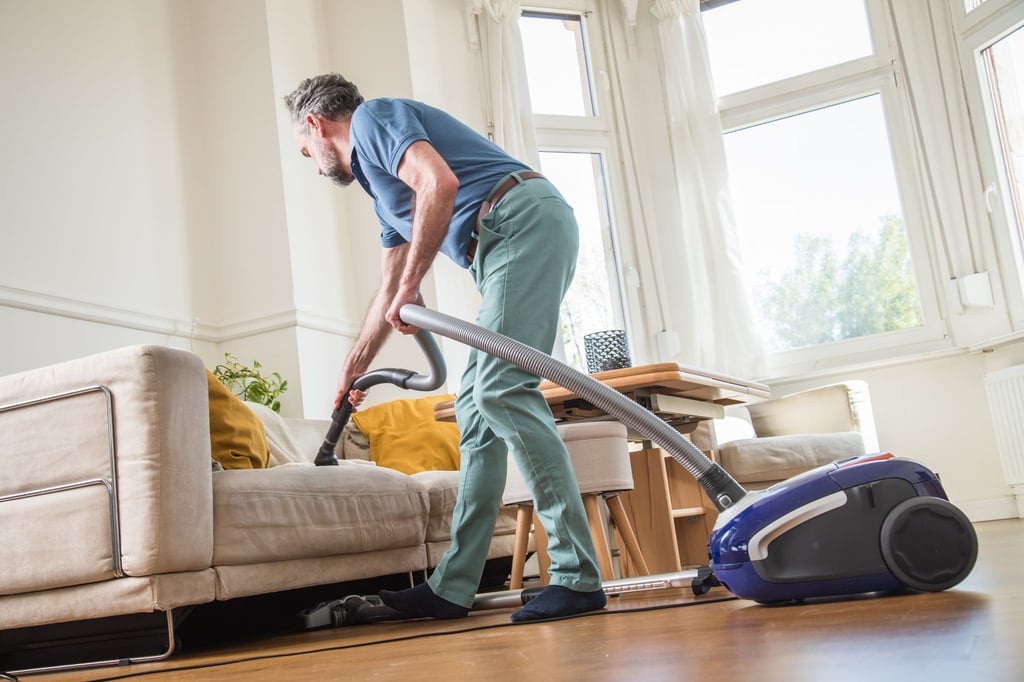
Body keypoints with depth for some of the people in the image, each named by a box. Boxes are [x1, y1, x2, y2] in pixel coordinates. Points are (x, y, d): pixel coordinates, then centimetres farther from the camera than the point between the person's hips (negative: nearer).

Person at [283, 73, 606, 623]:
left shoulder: (372, 117, 3)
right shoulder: (381, 186, 30)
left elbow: (440, 182, -18)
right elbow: (388, 293, 37)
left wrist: (411, 285, -14)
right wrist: (352, 370, 45)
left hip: (526, 220, -10)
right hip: (515, 246, 10)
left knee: (502, 388, -18)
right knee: (477, 406, 6)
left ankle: (577, 576, -15)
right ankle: (452, 588, 9)